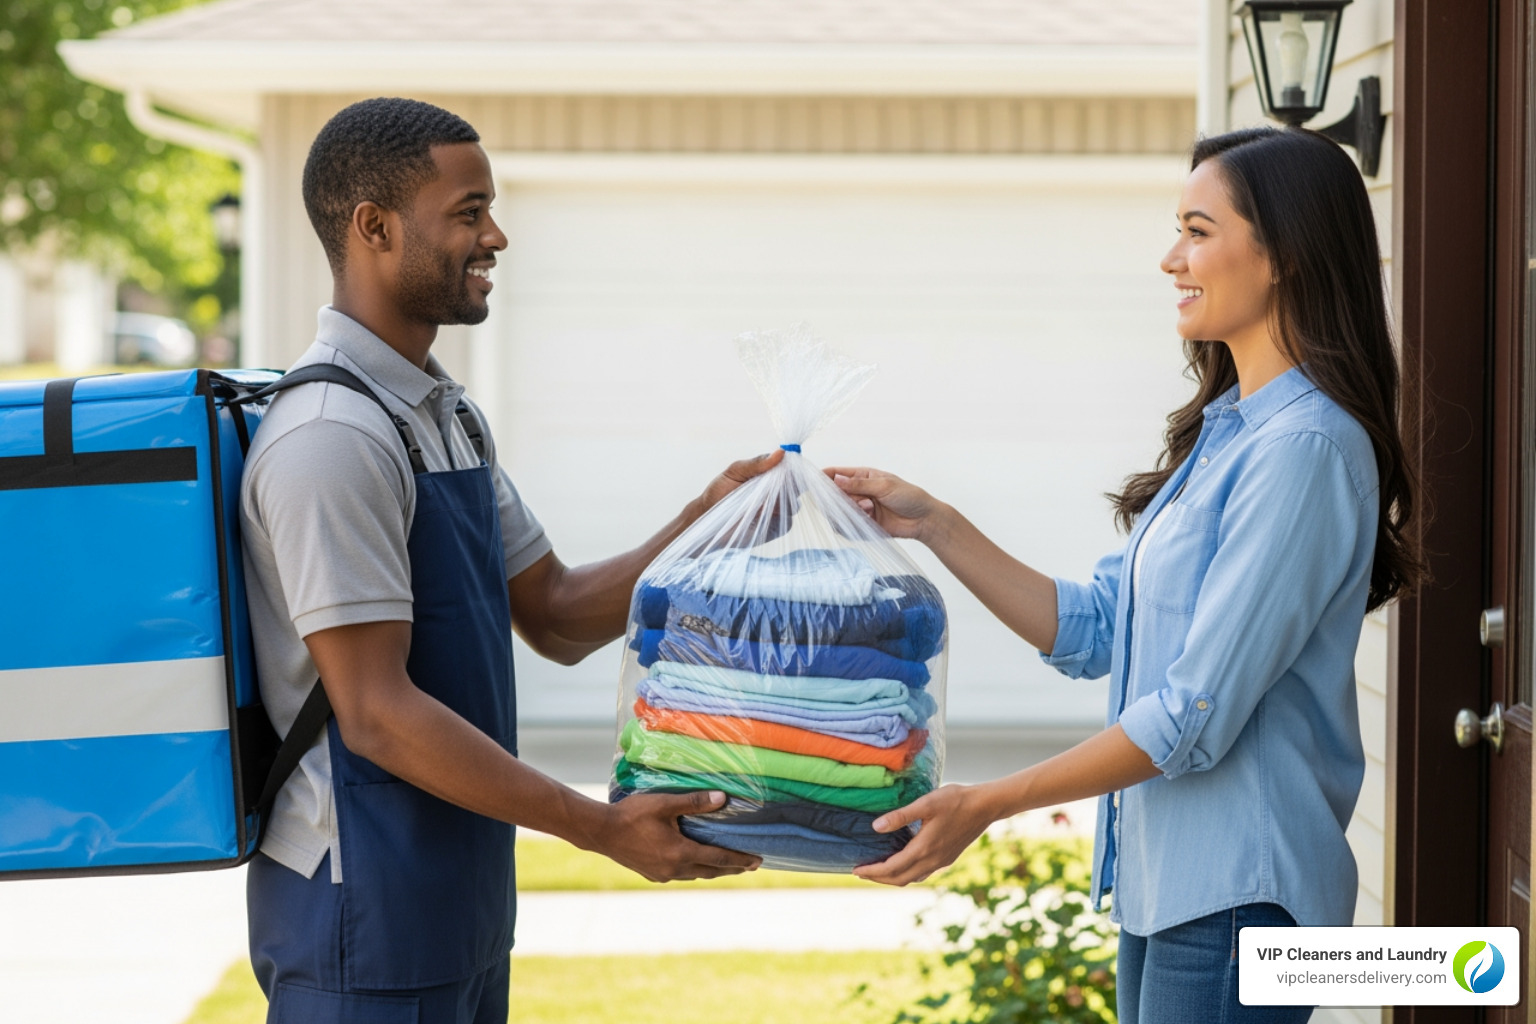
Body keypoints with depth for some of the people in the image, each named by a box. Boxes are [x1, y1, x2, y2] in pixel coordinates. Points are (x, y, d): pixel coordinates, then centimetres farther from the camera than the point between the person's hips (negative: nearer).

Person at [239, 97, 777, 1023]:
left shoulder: (450, 415, 13)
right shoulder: (331, 437, -19)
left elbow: (558, 617, 16)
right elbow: (376, 713, -22)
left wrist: (703, 527, 0)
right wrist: (602, 828, -22)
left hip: (459, 903, 9)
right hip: (365, 916, -9)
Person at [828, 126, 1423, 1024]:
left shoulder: (1304, 451, -18)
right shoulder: (1226, 430, 13)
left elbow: (1197, 714, -21)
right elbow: (1094, 631, 15)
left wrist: (985, 804, -16)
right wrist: (933, 525, 8)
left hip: (1237, 893, -9)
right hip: (1164, 880, 9)